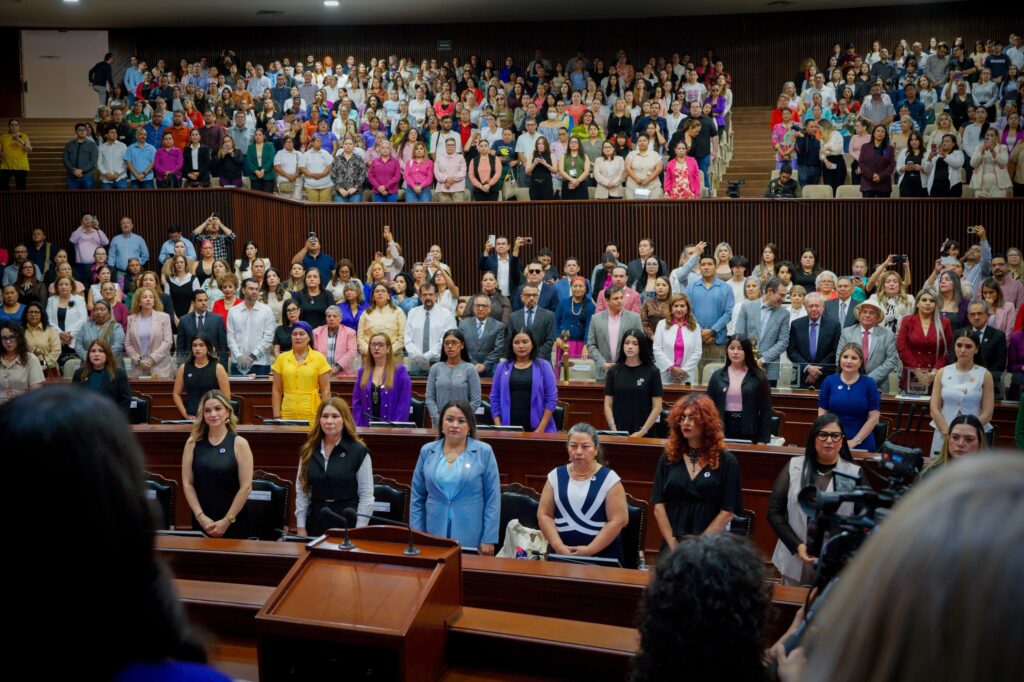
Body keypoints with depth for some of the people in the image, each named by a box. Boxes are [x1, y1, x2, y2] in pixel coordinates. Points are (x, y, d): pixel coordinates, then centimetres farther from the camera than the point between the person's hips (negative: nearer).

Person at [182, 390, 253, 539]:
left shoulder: (239, 443, -5)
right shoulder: (193, 442, 3)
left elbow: (246, 486, -8)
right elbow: (187, 483, 1)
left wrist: (227, 520, -10)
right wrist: (201, 516, -8)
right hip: (201, 521, 2)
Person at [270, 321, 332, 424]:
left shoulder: (319, 358, 2)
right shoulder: (281, 358, 7)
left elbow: (326, 391, 2)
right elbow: (276, 391, 8)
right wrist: (276, 416, 3)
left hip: (313, 416, -1)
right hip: (287, 415, 2)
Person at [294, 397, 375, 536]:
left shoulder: (358, 451, -6)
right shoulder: (308, 451, 6)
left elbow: (366, 496, -6)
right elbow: (301, 491, 9)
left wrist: (358, 532, -10)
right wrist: (300, 527, 4)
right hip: (316, 523, 3)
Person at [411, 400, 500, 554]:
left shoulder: (484, 452, -3)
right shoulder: (427, 451, 5)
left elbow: (493, 499, -4)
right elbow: (417, 498, 9)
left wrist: (489, 539, -8)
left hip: (471, 539, -2)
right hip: (434, 536, 2)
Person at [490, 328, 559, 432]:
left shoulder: (544, 366, 2)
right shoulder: (502, 366, 7)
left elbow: (551, 399, -2)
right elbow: (494, 399, 6)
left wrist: (541, 428, -9)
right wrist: (498, 428, -2)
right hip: (509, 429, 1)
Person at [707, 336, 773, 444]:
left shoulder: (758, 377, -2)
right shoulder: (718, 376, 4)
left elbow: (766, 410, -2)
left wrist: (763, 440, -7)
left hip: (749, 434, -1)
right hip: (722, 432, 2)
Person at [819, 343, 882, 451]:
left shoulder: (869, 383, -1)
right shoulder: (829, 381, 2)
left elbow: (874, 417, -4)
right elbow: (822, 413, 2)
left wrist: (855, 441, -10)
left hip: (862, 444, -1)